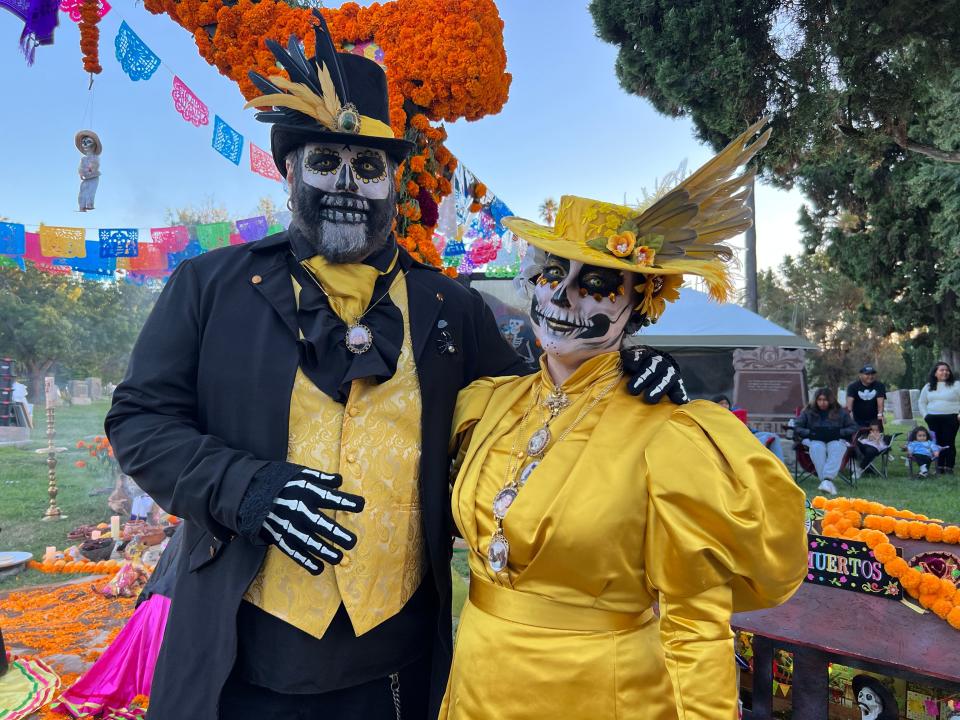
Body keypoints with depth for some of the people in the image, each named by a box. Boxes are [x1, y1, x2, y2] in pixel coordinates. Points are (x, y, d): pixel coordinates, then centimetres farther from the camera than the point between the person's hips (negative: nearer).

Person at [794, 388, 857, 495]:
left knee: (837, 448, -37)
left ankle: (827, 479, -53)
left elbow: (853, 428, 11)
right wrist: (810, 432, -10)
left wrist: (838, 432, -7)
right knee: (817, 448, -38)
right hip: (814, 440, 0)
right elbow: (797, 428, 8)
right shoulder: (808, 411, 14)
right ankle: (827, 481, -49)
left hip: (835, 440, 0)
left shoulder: (840, 412, 16)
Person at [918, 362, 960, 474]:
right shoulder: (928, 386, 12)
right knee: (937, 443, 6)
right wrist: (925, 414, 6)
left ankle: (949, 467, 4)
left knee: (949, 443, -2)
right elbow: (922, 402, 18)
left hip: (951, 418, -3)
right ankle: (939, 467, 12)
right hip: (933, 419, 3)